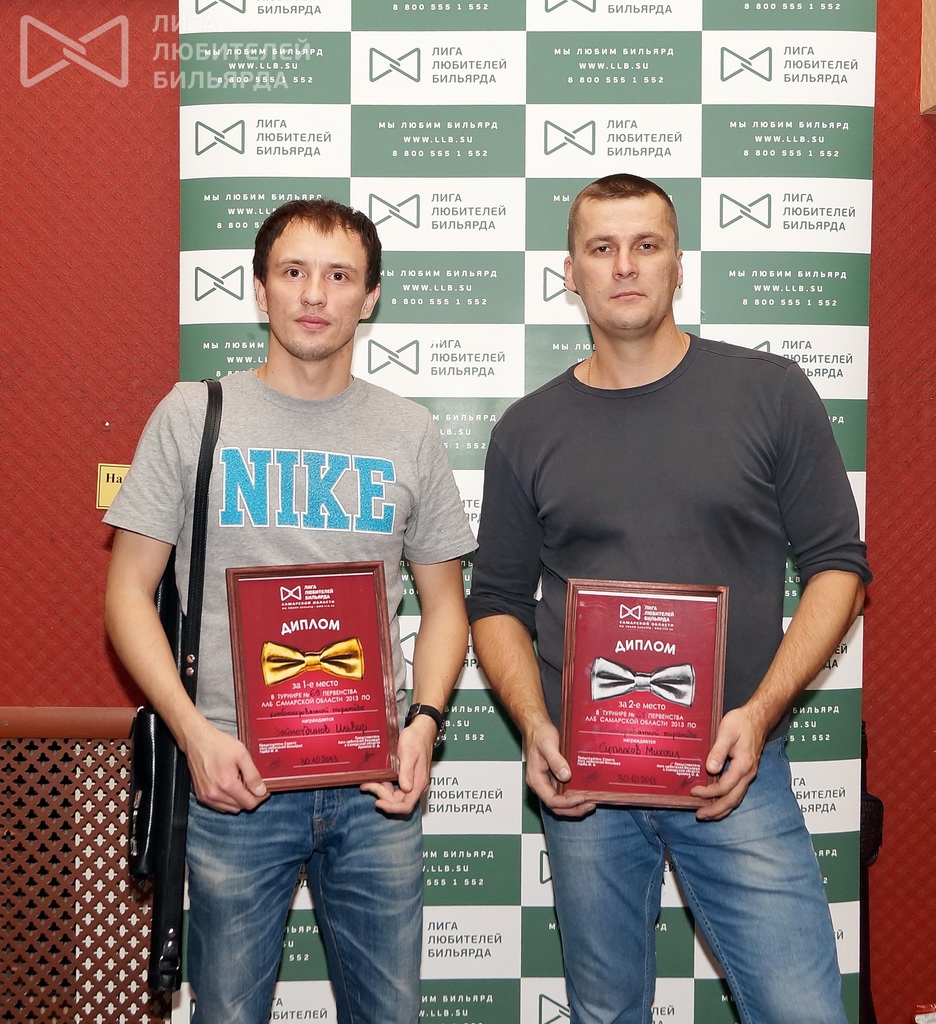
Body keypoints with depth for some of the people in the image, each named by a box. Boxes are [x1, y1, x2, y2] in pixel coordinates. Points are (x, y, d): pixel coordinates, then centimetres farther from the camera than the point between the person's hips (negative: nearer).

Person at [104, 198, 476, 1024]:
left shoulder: (408, 432, 5)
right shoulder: (194, 415, 0)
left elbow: (444, 603, 10)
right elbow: (129, 592, 0)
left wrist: (425, 721, -6)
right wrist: (193, 730, -12)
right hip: (234, 775, -1)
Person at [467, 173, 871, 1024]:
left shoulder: (771, 394, 0)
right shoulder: (529, 430, 5)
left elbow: (837, 565, 1)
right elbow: (498, 602, 8)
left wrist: (762, 710, -11)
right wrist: (533, 724, -8)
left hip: (733, 767, -1)